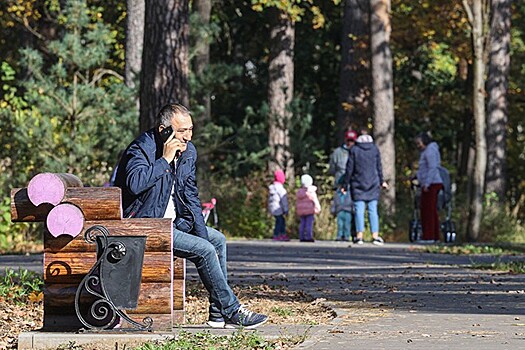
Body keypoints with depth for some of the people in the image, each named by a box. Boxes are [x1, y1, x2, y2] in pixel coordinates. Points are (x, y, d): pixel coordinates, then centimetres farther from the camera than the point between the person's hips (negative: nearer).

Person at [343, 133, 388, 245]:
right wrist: (381, 181, 21)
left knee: (359, 210, -1)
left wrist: (345, 184, 4)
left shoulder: (354, 150, -1)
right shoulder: (375, 149, 4)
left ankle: (359, 235, -5)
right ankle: (375, 235, -3)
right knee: (373, 210, 2)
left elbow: (349, 169, -1)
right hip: (373, 185, 1)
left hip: (358, 185, -1)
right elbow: (379, 167, 9)